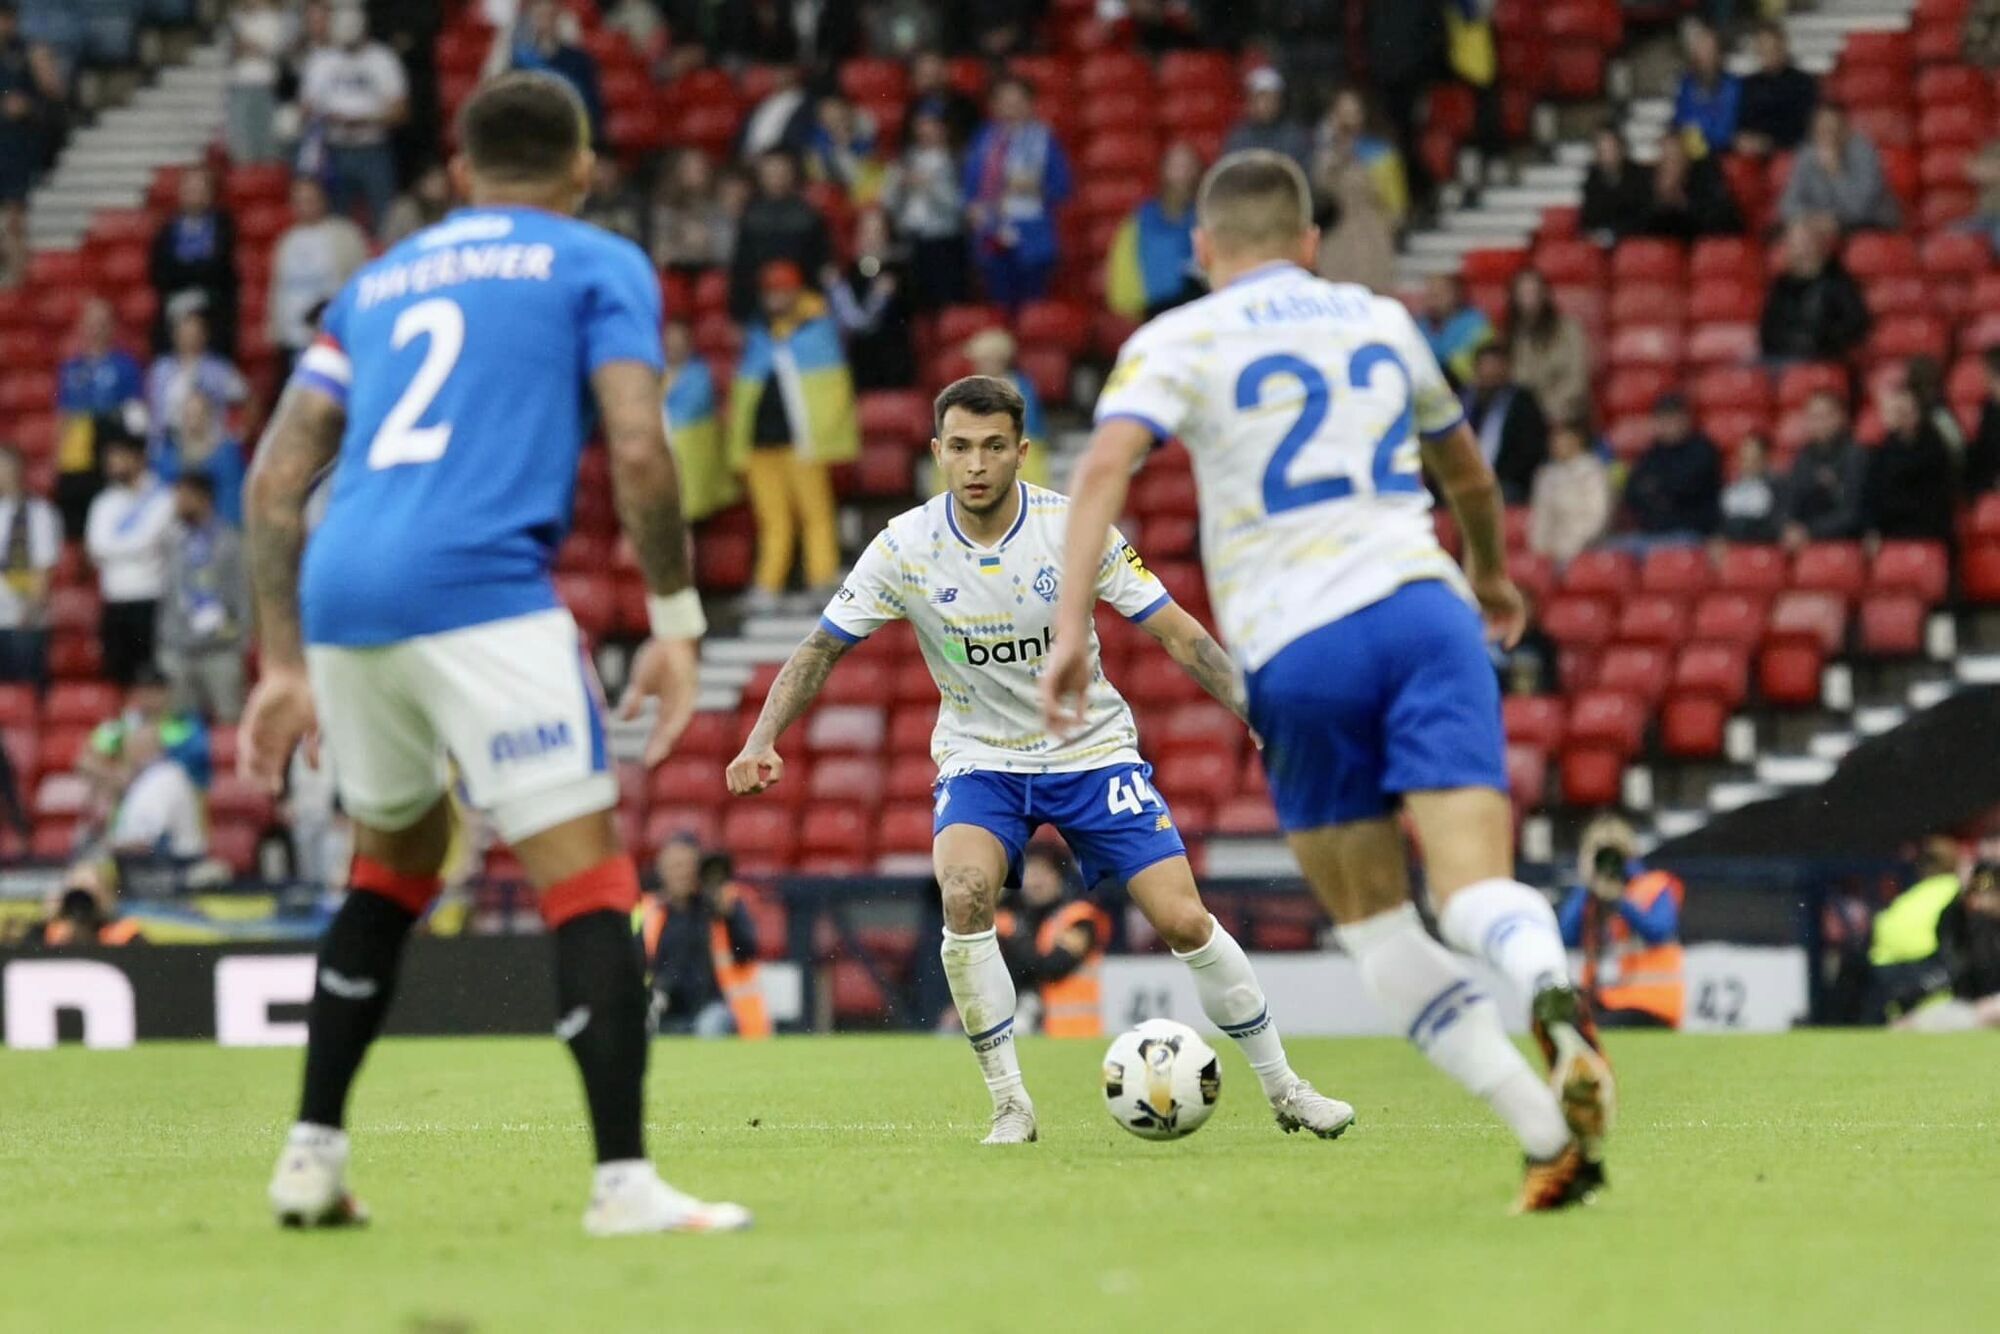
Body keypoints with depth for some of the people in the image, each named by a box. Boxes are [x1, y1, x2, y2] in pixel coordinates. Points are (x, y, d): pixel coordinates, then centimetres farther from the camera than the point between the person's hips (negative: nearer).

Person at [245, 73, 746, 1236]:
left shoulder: (377, 285, 26)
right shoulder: (600, 267, 11)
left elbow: (277, 478, 19)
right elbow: (639, 451, -4)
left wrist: (285, 663, 22)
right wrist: (677, 625, 2)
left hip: (342, 601, 6)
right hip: (482, 591, -6)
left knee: (399, 859, 26)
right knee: (590, 881, -2)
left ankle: (314, 1156, 22)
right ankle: (625, 1180, -12)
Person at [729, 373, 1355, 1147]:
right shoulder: (906, 548, -13)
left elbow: (1177, 634, -10)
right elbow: (820, 650, -5)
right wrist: (762, 742, -18)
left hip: (1091, 750, 0)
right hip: (979, 758, 0)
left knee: (1183, 919, -11)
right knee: (965, 895, -29)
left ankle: (1283, 1089, 10)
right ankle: (1010, 1105, -16)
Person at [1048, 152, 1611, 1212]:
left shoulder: (1178, 341, 9)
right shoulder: (1381, 321, 22)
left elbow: (1106, 464, -10)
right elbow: (1465, 467, 39)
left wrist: (1071, 626, -16)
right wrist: (1492, 572, 57)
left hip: (1296, 655, -2)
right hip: (1424, 608, 2)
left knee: (1377, 929, 11)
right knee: (1476, 890, -10)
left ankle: (1550, 1141, 1)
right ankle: (1552, 996, -46)